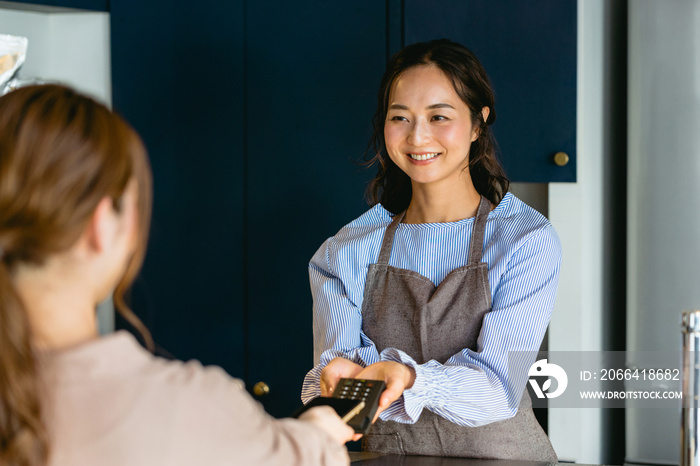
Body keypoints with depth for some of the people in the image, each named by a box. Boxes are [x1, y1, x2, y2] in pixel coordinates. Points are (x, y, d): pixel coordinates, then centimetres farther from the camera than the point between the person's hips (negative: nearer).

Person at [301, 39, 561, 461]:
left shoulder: (527, 240, -3)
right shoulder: (346, 252, 6)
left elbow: (500, 388, -12)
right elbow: (334, 358, -3)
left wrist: (409, 378, -29)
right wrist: (337, 378, -25)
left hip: (501, 456, -1)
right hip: (389, 454, 2)